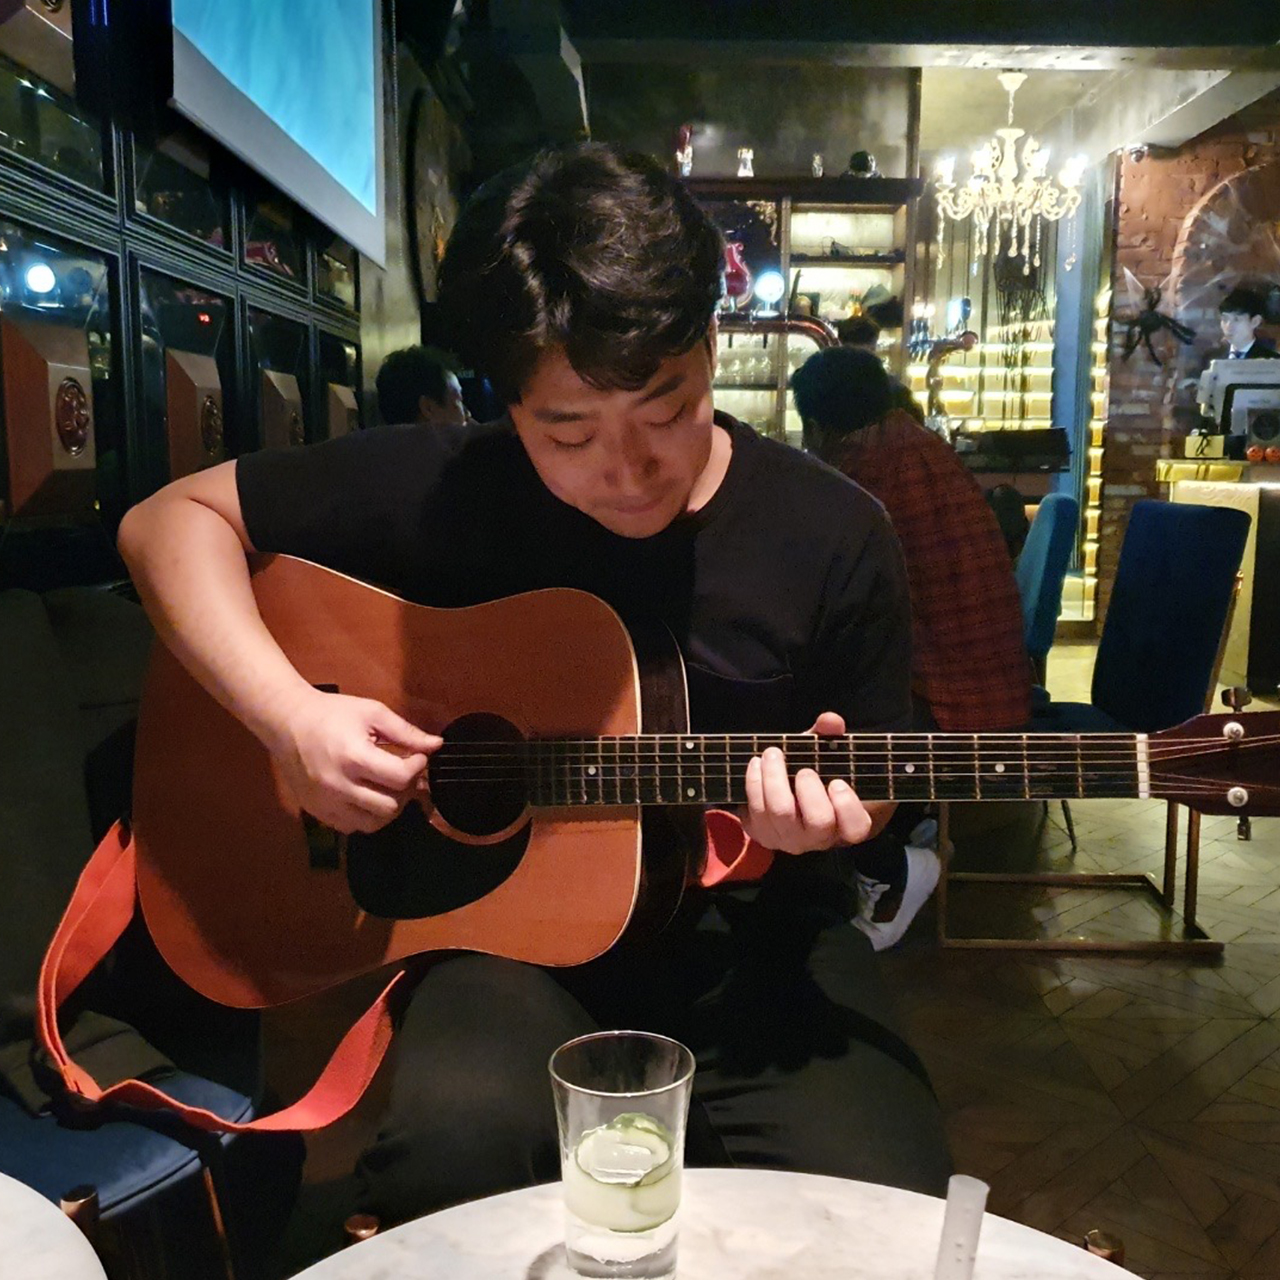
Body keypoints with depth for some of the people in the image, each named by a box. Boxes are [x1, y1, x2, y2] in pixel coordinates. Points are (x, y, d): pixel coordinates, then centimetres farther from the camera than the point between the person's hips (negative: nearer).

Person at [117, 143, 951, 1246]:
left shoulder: (832, 537, -9)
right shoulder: (440, 488, -9)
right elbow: (172, 520, -2)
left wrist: (829, 810, -20)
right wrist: (288, 714, -17)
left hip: (751, 937, 1)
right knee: (460, 1138, -31)